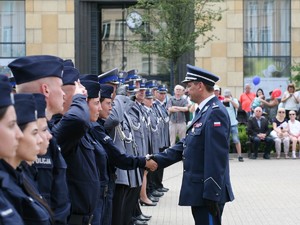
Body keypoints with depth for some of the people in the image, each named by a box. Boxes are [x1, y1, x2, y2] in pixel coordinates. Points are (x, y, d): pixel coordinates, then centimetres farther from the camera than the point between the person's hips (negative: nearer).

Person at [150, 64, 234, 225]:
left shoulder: (215, 112, -17)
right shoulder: (204, 111, 14)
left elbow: (216, 157, -22)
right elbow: (186, 144, 15)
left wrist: (211, 194, -24)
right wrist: (158, 159, 7)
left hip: (208, 192, -10)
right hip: (199, 190, 10)